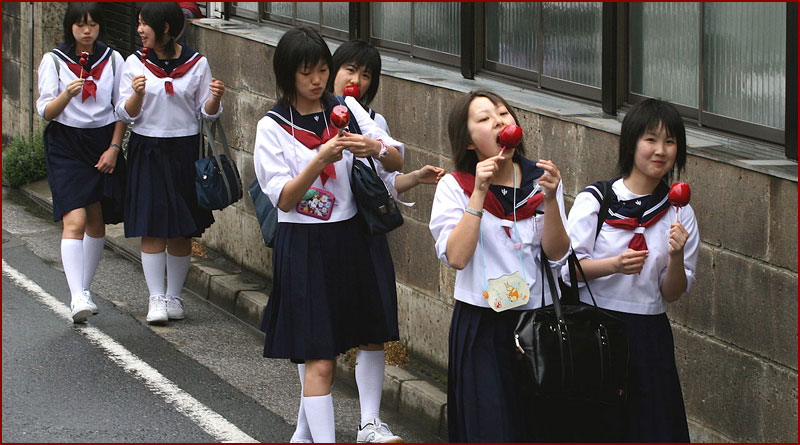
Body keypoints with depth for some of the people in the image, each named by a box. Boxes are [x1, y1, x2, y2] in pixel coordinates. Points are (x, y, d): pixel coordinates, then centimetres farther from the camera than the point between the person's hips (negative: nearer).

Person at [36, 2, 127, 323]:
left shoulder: (112, 59, 5)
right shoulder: (54, 61, -2)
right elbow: (45, 112, -5)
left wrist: (113, 148, -1)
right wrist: (67, 95, -25)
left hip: (103, 143, 3)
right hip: (66, 144, -3)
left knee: (96, 222, 9)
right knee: (74, 221, -15)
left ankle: (84, 290, 24)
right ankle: (78, 298, -24)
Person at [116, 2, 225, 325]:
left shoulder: (196, 63, 0)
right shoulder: (135, 63, 1)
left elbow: (206, 113, 5)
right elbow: (126, 114, 0)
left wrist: (215, 98, -16)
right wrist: (137, 95, -20)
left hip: (185, 152, 0)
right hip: (148, 152, 0)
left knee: (182, 231, 5)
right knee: (152, 230, -4)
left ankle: (174, 296, 17)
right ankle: (156, 299, 0)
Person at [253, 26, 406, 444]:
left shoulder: (346, 109, 3)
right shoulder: (272, 127, -6)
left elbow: (397, 161, 2)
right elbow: (284, 198, -13)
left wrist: (376, 148, -20)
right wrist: (321, 158, -27)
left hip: (348, 238, 4)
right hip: (302, 245, -4)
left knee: (326, 348, 12)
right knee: (319, 361, -8)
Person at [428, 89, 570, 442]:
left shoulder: (539, 180, 5)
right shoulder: (455, 187, -3)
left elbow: (557, 255, -3)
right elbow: (455, 257, -17)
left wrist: (550, 199, -17)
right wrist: (480, 194, -19)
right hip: (482, 328, -3)